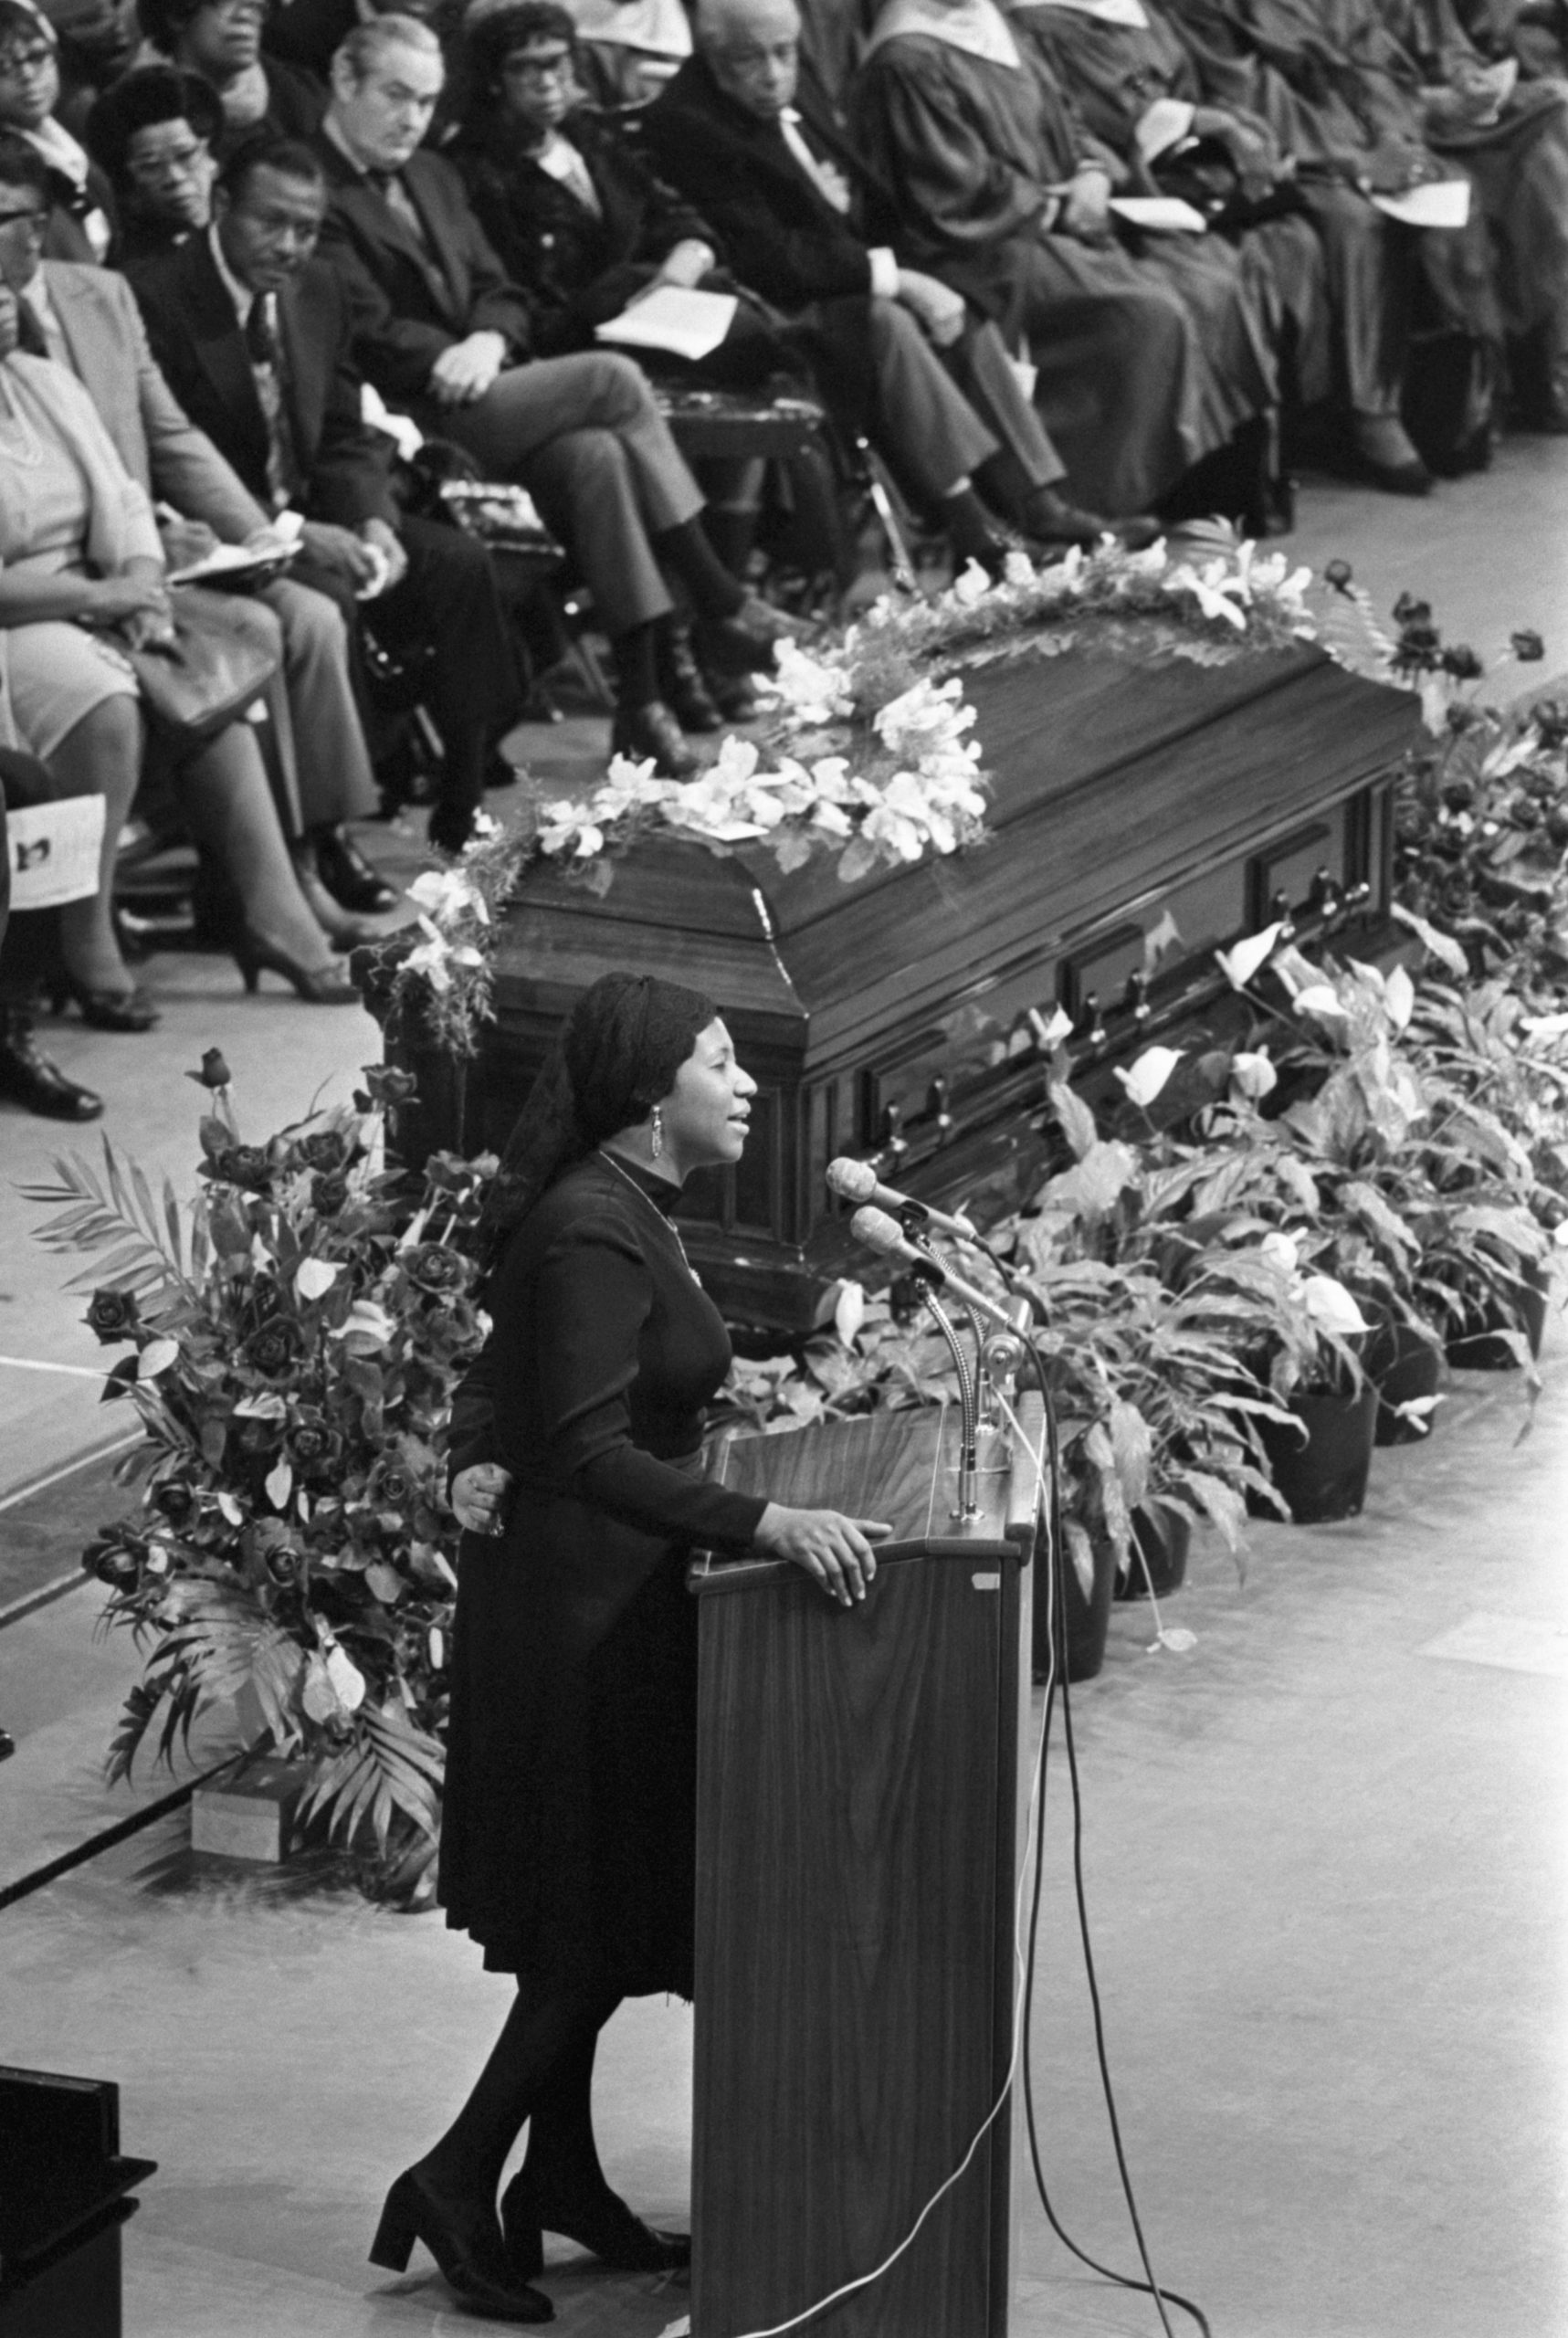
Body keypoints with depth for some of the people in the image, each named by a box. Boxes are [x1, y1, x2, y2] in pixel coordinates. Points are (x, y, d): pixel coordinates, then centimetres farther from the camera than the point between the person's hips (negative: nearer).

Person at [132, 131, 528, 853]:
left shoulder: (316, 290, 8)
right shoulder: (157, 301, -16)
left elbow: (348, 436, 12)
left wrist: (374, 523, -10)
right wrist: (292, 535, -26)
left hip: (308, 517, 7)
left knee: (459, 562, -11)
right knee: (325, 593, -33)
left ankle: (465, 812, -7)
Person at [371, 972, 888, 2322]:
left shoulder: (622, 1209, 9)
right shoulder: (594, 1232, -22)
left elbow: (503, 1375, 15)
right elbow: (592, 1452, -28)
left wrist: (483, 1460, -4)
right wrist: (765, 1525, -34)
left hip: (585, 1592, 10)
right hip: (584, 1598, -10)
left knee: (588, 1917, 16)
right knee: (599, 1918, -2)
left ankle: (563, 2184, 26)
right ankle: (458, 2184, 4)